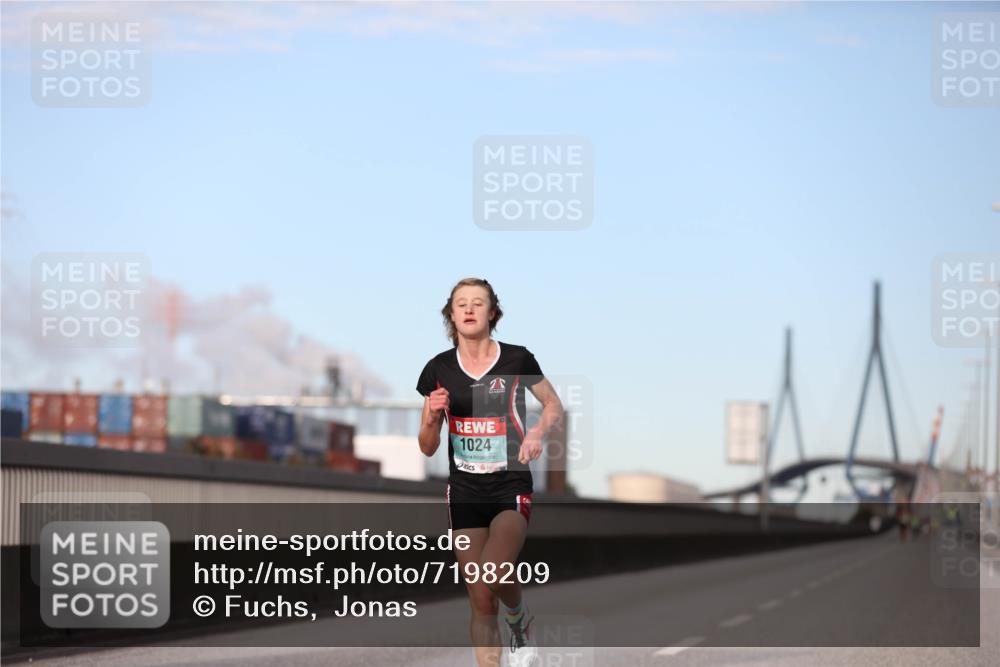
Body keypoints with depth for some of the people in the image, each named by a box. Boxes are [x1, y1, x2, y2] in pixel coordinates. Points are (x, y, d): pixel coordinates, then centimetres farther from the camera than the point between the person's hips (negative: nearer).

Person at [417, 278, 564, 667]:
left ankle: (520, 621, 5)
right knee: (481, 603, 1)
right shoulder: (439, 369, 2)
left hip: (511, 486, -3)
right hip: (464, 492, 3)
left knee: (491, 576, -27)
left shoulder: (517, 359, -4)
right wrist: (432, 417, -14)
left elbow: (554, 405, 10)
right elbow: (427, 448, 7)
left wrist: (538, 431, -11)